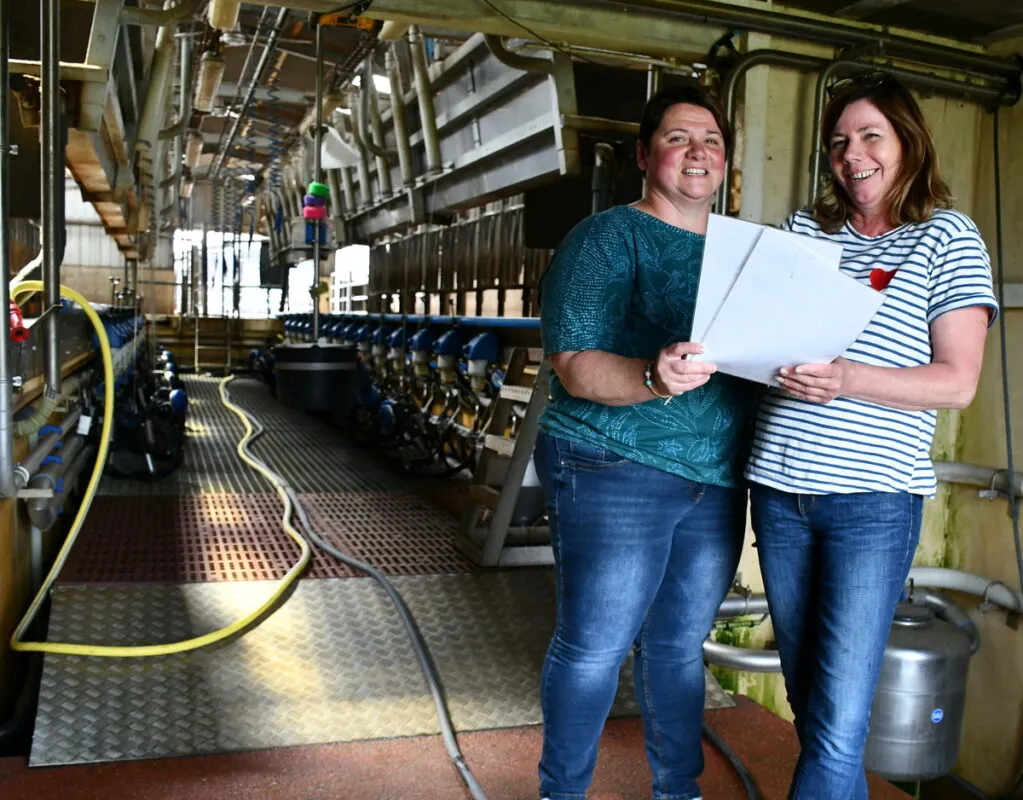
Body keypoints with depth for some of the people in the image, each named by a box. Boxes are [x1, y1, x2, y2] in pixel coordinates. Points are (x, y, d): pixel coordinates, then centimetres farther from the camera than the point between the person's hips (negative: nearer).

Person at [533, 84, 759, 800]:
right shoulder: (609, 238, -5)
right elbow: (574, 365, -15)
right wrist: (652, 379, -33)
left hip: (716, 480, 6)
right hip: (616, 472, -6)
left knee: (681, 643, 17)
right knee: (594, 646, 2)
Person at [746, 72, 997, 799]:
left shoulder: (948, 237, 2)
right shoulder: (805, 228, 13)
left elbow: (958, 382, -5)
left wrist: (849, 379, -21)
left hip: (871, 498, -4)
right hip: (779, 487, 5)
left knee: (838, 722, -6)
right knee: (807, 697, 16)